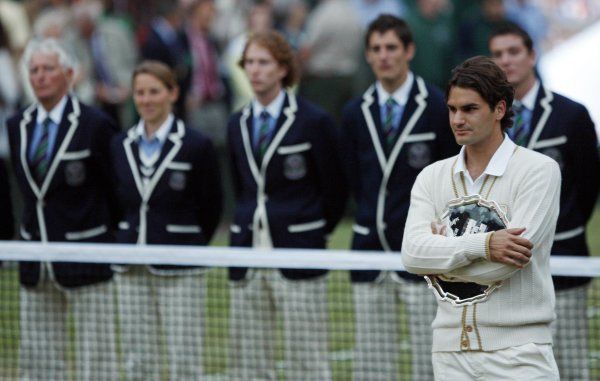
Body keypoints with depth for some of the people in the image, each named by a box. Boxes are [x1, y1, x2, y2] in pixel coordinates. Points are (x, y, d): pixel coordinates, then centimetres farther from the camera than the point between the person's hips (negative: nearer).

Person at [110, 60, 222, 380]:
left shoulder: (196, 146, -6)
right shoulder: (120, 145, 8)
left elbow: (211, 205, 1)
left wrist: (189, 244, 7)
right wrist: (137, 236, 12)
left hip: (180, 269, -4)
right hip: (132, 267, 5)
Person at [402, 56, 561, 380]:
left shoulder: (539, 170, -3)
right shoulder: (432, 177, 11)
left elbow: (506, 262, -14)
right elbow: (413, 254, -5)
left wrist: (442, 258, -2)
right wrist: (480, 245, -18)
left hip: (516, 351, -4)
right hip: (451, 349, 4)